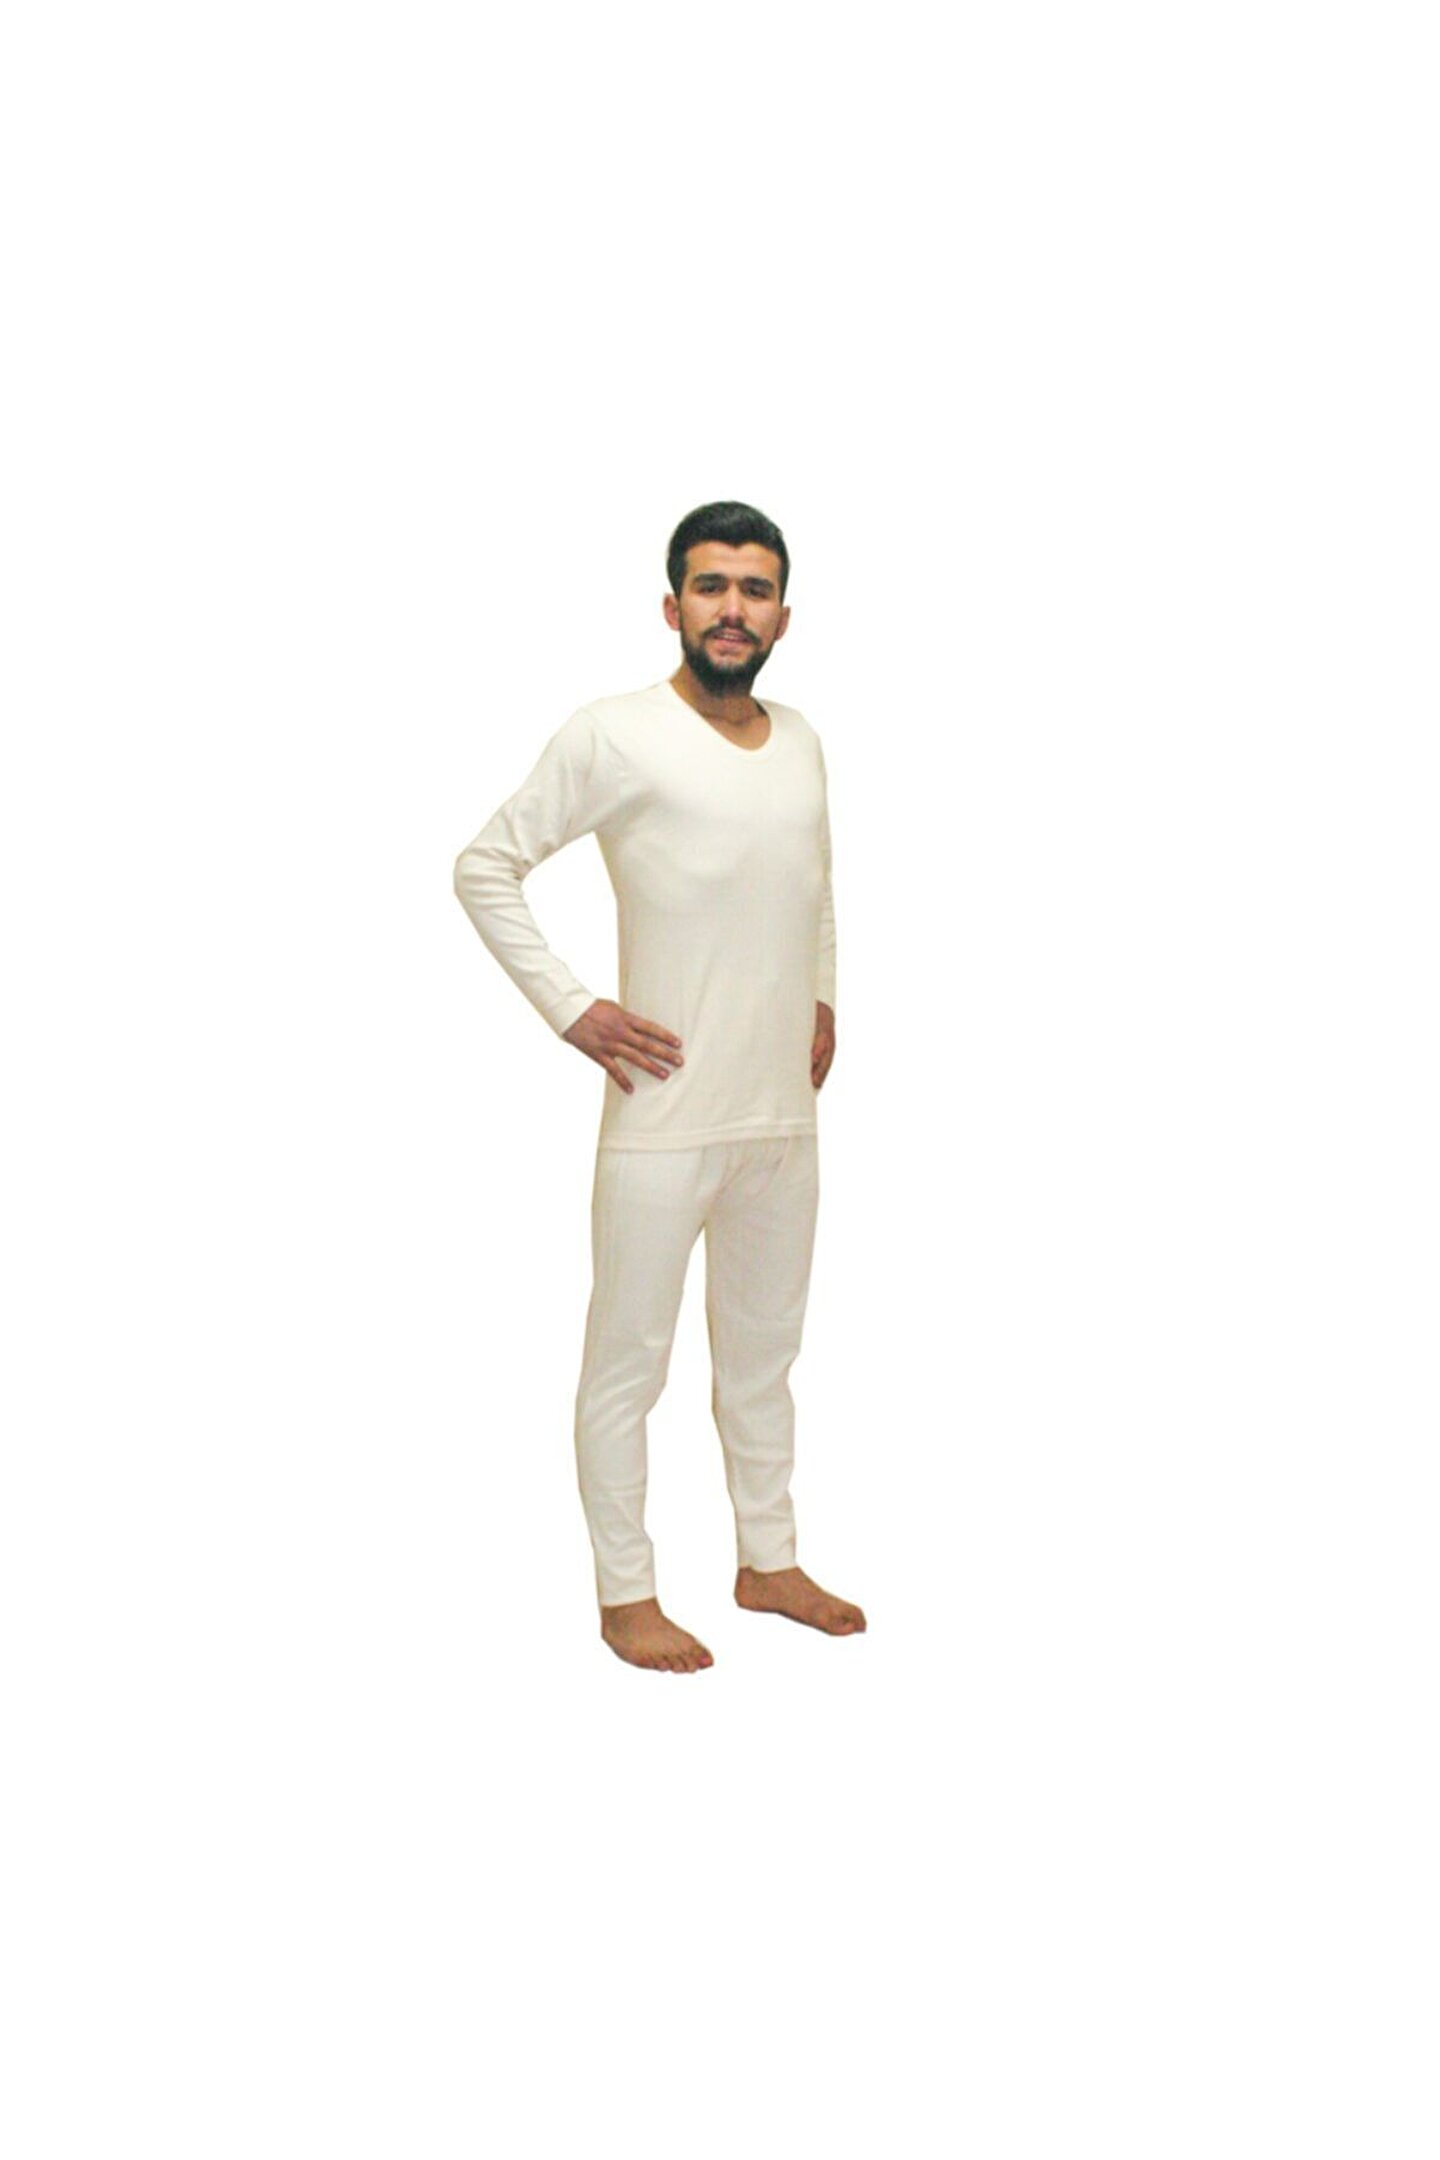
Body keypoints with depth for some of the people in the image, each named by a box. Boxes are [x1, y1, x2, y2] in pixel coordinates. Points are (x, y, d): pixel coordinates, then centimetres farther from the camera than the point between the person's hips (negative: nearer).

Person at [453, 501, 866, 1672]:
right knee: (629, 1361, 3)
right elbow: (486, 867, -7)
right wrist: (571, 1008, -12)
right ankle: (627, 1596, 19)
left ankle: (770, 1562, 34)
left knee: (764, 1351, 18)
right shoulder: (613, 737, -10)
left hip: (786, 1113, 6)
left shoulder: (803, 742, 9)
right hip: (664, 1118, -6)